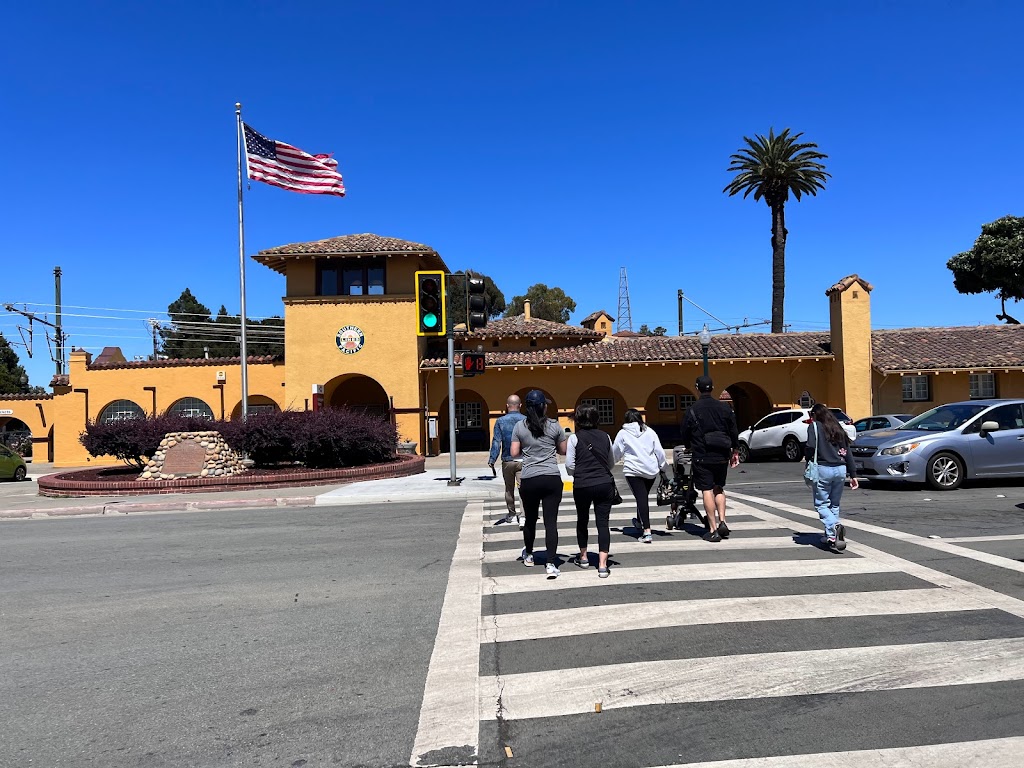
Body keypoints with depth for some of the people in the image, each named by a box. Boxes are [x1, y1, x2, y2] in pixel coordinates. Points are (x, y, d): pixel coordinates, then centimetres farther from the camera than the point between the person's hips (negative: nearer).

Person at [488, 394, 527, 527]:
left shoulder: (500, 421, -3)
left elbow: (496, 442, -6)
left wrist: (492, 459, -3)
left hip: (507, 461, 1)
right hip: (523, 460, -1)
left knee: (509, 489, 16)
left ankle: (512, 515, 28)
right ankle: (523, 517, -17)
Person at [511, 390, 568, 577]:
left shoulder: (519, 427, 0)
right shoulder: (554, 426, 0)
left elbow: (514, 453, 1)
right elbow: (563, 450, 9)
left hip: (529, 480, 1)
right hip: (552, 479, -1)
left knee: (530, 519, 18)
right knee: (551, 521, -2)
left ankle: (528, 555, 38)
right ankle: (551, 564, -8)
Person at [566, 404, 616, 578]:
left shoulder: (574, 438, -4)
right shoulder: (605, 437, 6)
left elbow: (569, 465, -5)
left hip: (582, 485, -1)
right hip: (605, 484, 2)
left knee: (582, 520, 19)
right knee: (603, 522, 1)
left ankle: (583, 557, 32)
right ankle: (602, 565, -7)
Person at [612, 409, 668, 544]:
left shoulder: (623, 433, 0)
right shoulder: (650, 432, 8)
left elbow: (615, 453, 8)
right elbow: (659, 451, 8)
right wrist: (663, 465, 21)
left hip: (633, 470, -4)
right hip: (651, 470, 4)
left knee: (641, 498, -6)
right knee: (644, 496, 20)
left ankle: (646, 531, -14)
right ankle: (640, 521, 40)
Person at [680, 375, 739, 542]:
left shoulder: (692, 411, -8)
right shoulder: (725, 408, 2)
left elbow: (685, 435, 0)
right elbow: (734, 433, 7)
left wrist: (691, 448, 20)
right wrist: (735, 452, 18)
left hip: (701, 458, -4)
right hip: (721, 456, 4)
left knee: (707, 491, -1)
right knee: (719, 488, 19)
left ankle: (713, 530, -1)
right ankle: (722, 522, 8)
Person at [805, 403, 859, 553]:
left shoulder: (815, 426, 1)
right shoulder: (839, 429, 18)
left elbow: (810, 447, -15)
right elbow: (848, 453, 16)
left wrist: (808, 461, 3)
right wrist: (853, 474, 16)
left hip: (823, 469, -6)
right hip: (841, 470, 6)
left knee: (821, 504, 1)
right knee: (834, 505, 15)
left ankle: (835, 526, -24)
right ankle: (831, 537, 15)